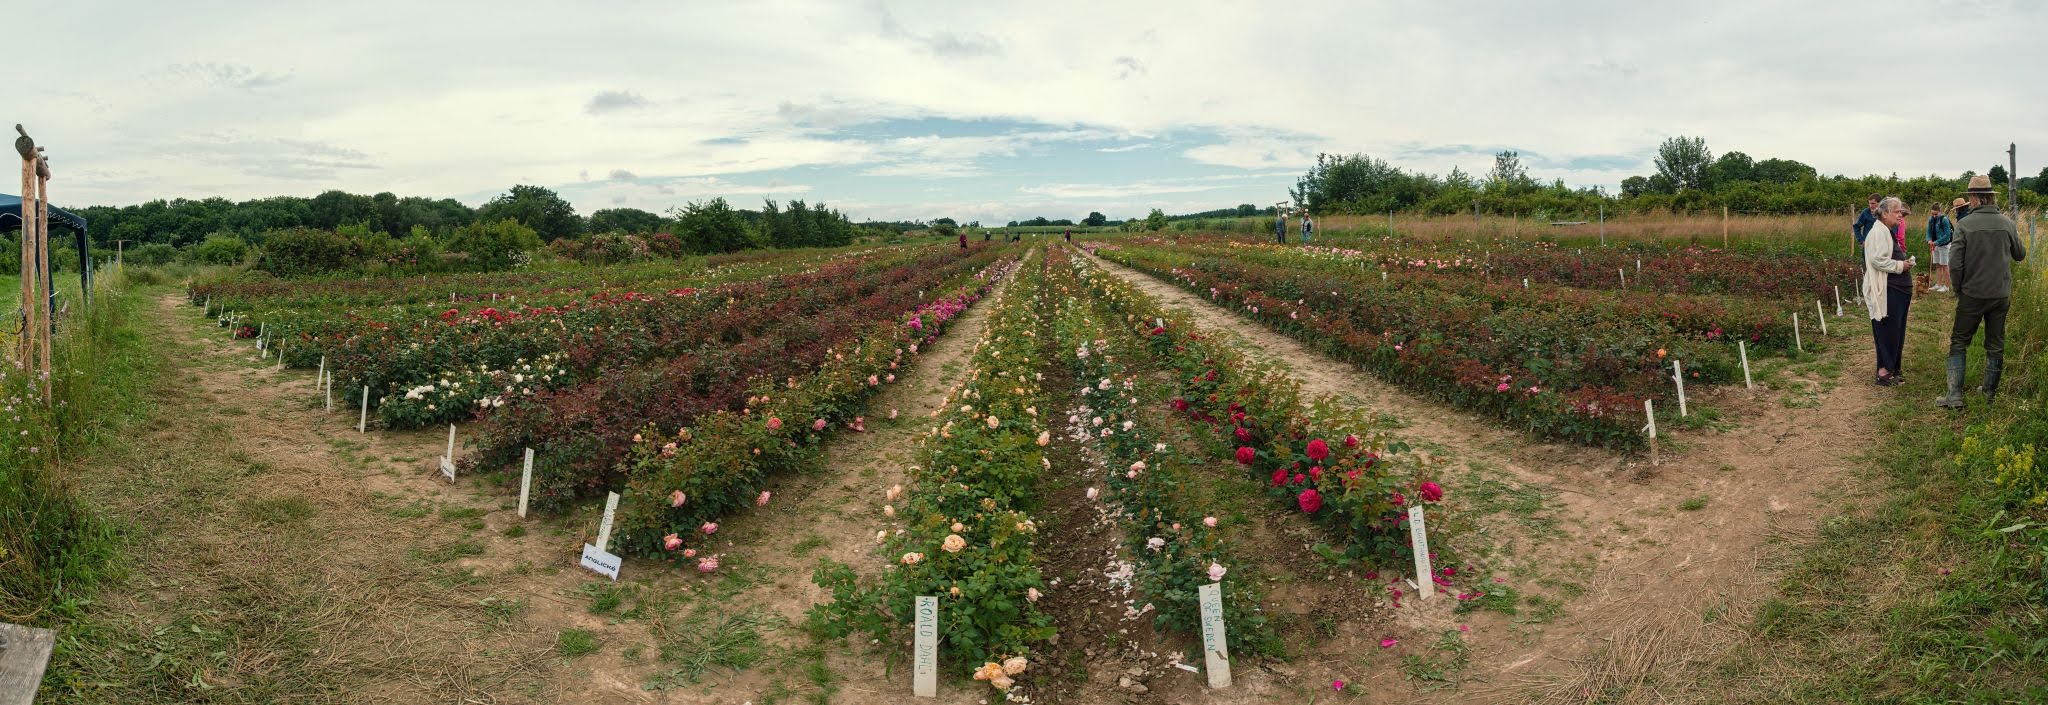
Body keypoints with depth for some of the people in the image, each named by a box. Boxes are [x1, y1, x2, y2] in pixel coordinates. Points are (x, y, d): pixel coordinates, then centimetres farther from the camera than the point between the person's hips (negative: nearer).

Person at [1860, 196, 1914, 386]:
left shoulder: (1890, 232, 18)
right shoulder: (1879, 233, -15)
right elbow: (1877, 260, -25)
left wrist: (1904, 262, 14)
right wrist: (1900, 266, -17)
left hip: (1897, 290, 11)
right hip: (1886, 291, -11)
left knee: (1896, 332, 14)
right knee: (1888, 331, -7)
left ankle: (1892, 369, 22)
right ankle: (1884, 372, -1)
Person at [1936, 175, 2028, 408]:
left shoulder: (1964, 224, -12)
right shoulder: (2007, 224, -2)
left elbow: (1955, 264, -15)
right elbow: (2020, 255, 13)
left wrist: (1958, 289, 0)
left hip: (1972, 295, -3)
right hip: (2001, 294, 3)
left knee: (1959, 343, 6)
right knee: (1995, 345, 14)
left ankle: (1954, 395, 0)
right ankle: (1990, 393, 23)